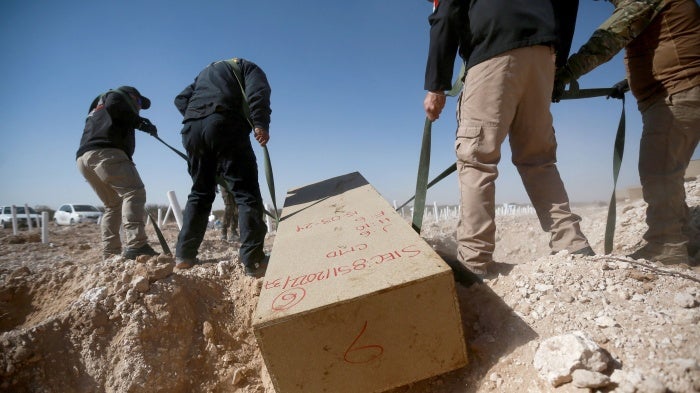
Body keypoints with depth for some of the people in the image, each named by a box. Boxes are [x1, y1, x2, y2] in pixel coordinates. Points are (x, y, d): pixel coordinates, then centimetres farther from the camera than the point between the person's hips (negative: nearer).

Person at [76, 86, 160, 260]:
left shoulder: (97, 109, 40)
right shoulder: (118, 95, 17)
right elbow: (113, 106, -8)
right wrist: (138, 121, -2)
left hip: (83, 158, 9)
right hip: (105, 152, -9)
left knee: (113, 204, 13)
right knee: (134, 191, -19)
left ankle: (110, 254, 6)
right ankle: (136, 245, -33)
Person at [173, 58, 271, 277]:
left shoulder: (205, 71, 38)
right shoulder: (247, 66, 21)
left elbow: (181, 99, 24)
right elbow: (258, 91, -3)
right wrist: (261, 124, -15)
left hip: (191, 128, 6)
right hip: (224, 125, -6)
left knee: (200, 192, 16)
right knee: (245, 191, -9)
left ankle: (184, 256, 15)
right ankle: (253, 262, -18)